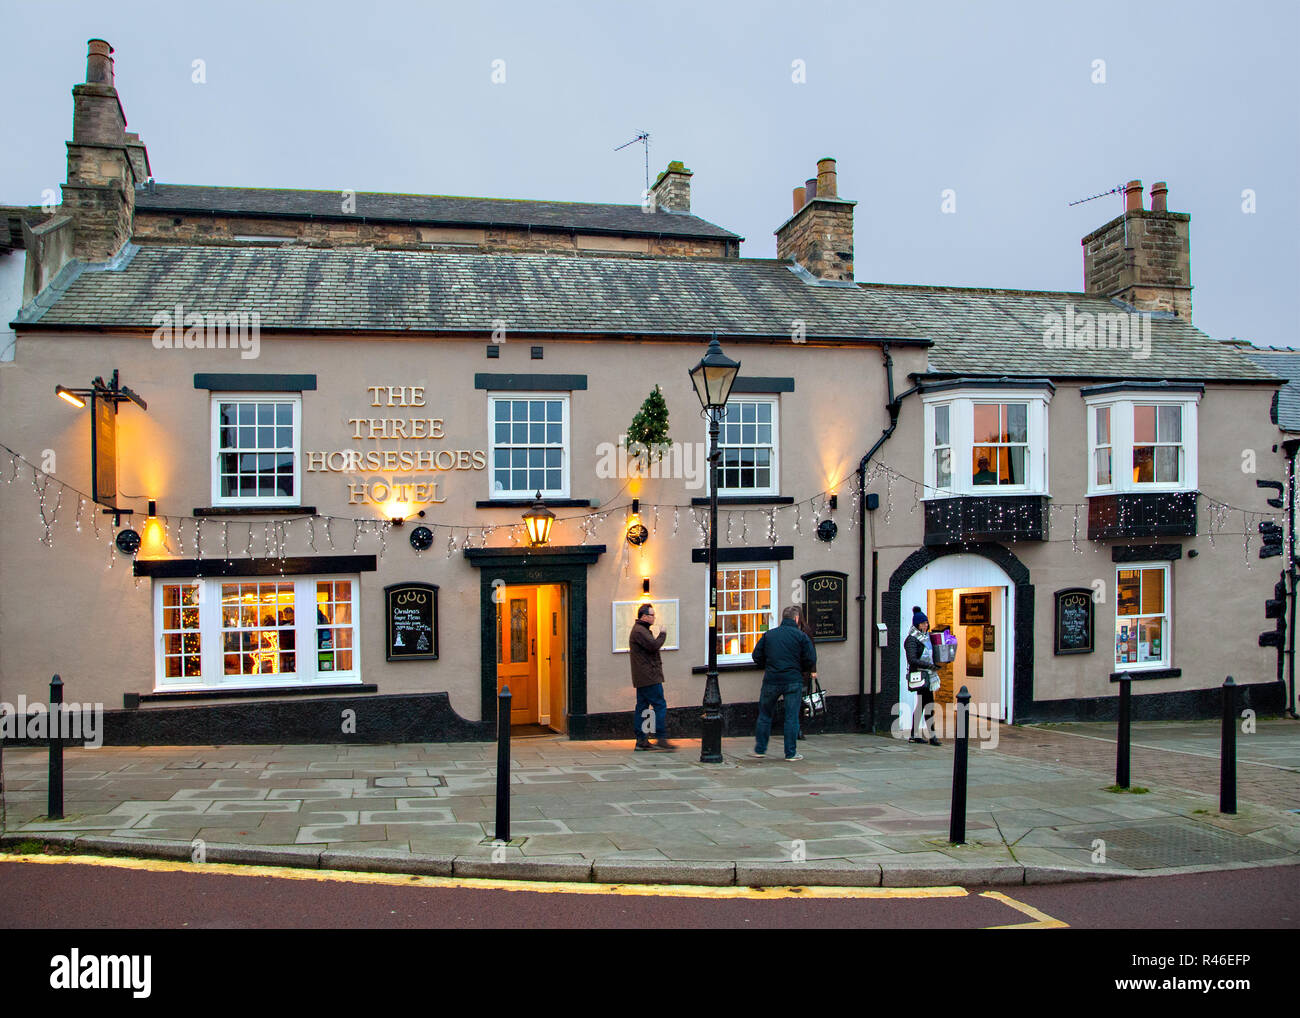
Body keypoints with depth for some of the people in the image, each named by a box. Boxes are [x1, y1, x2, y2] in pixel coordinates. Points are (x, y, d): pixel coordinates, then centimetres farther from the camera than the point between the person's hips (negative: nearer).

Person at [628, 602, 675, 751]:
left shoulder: (640, 630, 21)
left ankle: (641, 740, 11)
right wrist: (663, 634, -7)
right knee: (660, 705, -10)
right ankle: (661, 739, -11)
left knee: (642, 707, 9)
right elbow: (654, 645, -22)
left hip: (641, 678, 11)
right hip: (648, 677, -11)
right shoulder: (640, 631, -14)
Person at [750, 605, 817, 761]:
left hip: (771, 680, 2)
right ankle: (791, 753, 6)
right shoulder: (801, 635, -3)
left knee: (764, 715, 15)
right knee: (792, 717, 4)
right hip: (793, 681, -2)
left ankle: (760, 749, 20)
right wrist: (800, 669, 12)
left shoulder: (768, 634, 5)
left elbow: (756, 656, 5)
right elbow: (811, 659, -7)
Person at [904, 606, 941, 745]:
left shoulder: (926, 637, 14)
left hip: (928, 675, 9)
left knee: (921, 704, 11)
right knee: (929, 705, -10)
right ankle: (932, 736, -7)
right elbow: (912, 660, -22)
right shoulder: (912, 639, -13)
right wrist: (929, 665, -28)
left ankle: (914, 735, 17)